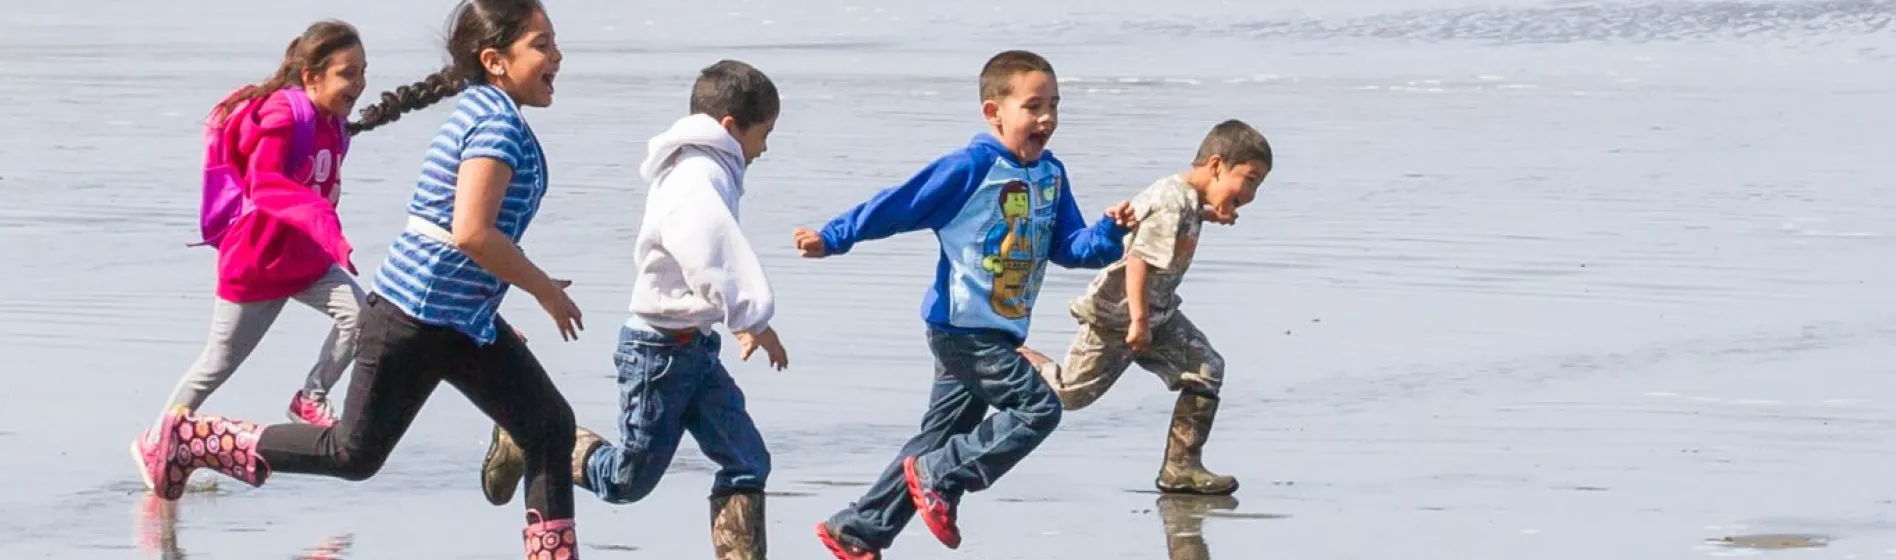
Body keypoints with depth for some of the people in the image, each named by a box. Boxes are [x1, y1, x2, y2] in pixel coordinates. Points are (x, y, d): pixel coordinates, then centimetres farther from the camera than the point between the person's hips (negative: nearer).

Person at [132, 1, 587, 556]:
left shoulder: (483, 112, 12)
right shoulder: (498, 123, -18)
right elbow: (470, 232, -28)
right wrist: (545, 290, -18)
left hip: (464, 321, 10)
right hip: (417, 317, -10)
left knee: (550, 427, 2)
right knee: (356, 453, 2)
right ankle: (190, 439, 13)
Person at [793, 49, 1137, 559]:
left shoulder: (1051, 174, 8)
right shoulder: (971, 167, -15)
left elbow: (1069, 248, 12)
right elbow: (898, 206, -12)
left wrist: (1111, 231, -6)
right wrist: (833, 239, -12)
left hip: (1000, 336, 9)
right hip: (962, 329, -9)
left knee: (938, 441, 12)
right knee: (1039, 408, -15)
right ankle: (939, 478, -6)